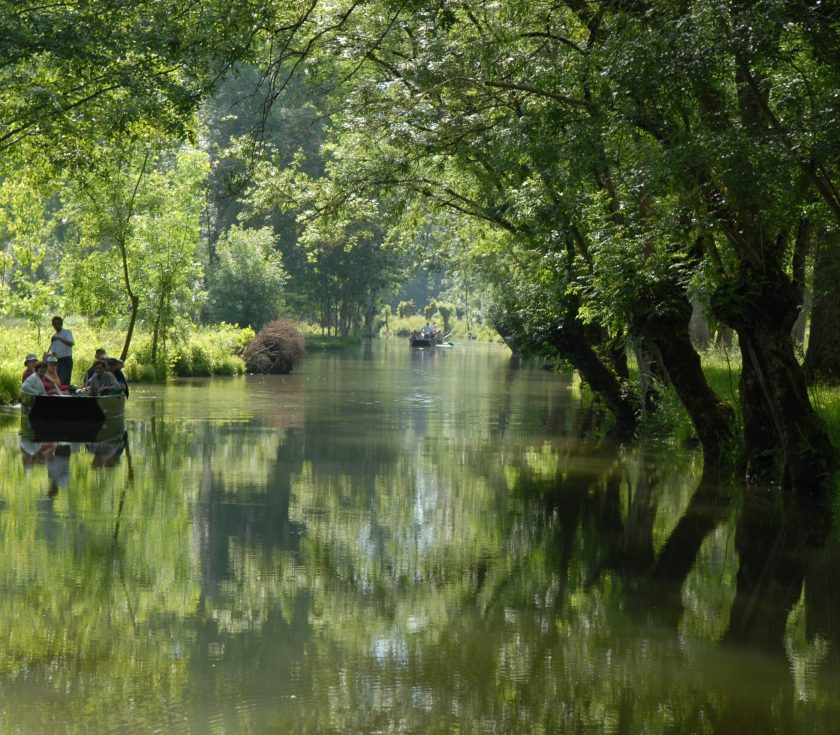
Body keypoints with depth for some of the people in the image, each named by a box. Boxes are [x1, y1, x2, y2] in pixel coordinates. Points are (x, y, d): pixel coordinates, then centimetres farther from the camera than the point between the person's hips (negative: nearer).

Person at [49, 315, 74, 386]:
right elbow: (53, 351, 19)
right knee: (58, 381, 3)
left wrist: (59, 338, -27)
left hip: (66, 359, -7)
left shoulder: (67, 332, -2)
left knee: (64, 382, -17)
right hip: (58, 360, 7)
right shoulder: (54, 336, 17)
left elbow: (71, 343, -20)